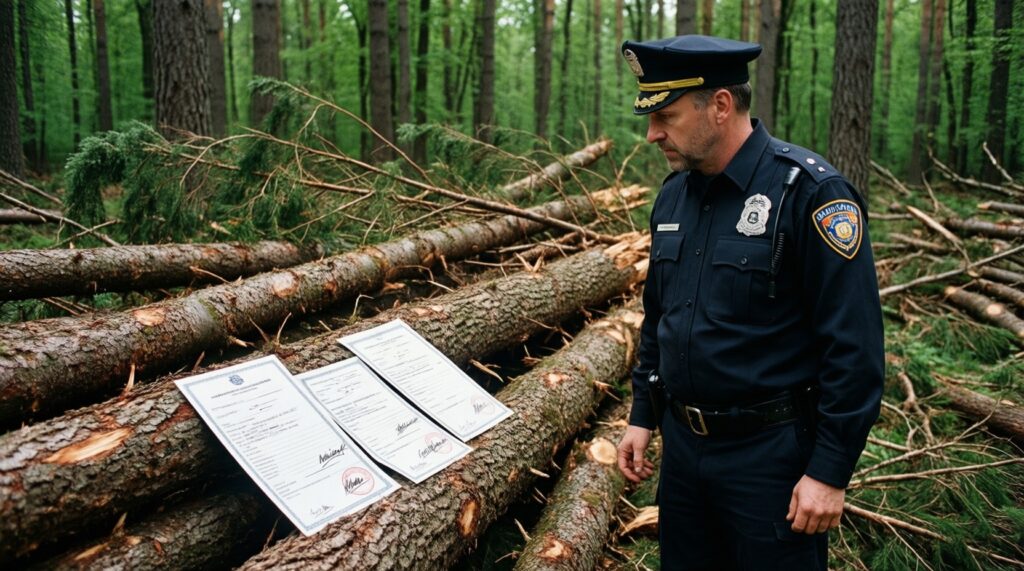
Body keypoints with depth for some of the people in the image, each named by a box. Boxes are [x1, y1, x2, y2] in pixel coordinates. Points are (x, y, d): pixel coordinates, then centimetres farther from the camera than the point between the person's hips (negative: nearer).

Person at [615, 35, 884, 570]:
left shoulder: (808, 190, -18)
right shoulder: (673, 194, 4)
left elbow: (853, 346, -18)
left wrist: (830, 471, -17)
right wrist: (643, 415, 12)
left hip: (772, 453, -6)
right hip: (681, 442, 7)